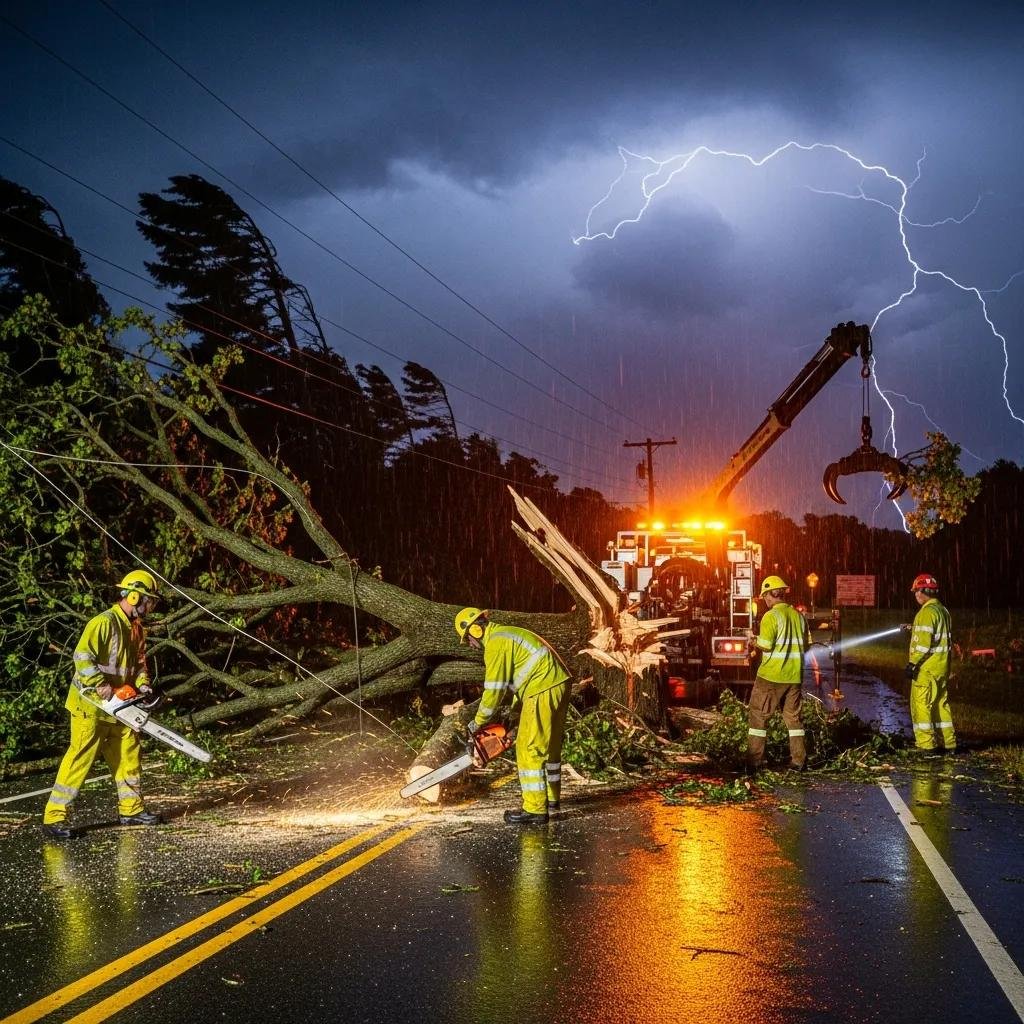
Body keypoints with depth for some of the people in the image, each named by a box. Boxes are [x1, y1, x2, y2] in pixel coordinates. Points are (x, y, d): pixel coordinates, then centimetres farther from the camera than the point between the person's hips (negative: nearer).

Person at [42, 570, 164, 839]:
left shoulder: (136, 628, 11)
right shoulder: (104, 623, -18)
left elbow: (139, 663, 16)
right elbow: (82, 656, -26)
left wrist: (142, 684, -2)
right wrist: (100, 685, -28)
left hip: (117, 709, 9)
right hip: (91, 705, -9)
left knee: (129, 755, 12)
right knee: (80, 759, -9)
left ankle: (131, 809, 24)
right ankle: (54, 817, -4)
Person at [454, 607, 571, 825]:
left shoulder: (495, 644, -9)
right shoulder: (508, 634, 22)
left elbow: (494, 690, -10)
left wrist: (478, 722, 1)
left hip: (543, 692, -10)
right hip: (559, 685, 10)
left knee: (529, 749, -6)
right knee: (550, 744, 21)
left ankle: (535, 809, -7)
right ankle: (552, 797, 35)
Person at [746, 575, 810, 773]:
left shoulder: (771, 616, -12)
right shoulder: (799, 616, 6)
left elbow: (766, 645, -18)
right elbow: (805, 646, 10)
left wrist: (754, 643, 2)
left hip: (771, 676, -5)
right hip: (794, 677, 6)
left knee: (758, 716, 4)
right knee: (793, 717, 15)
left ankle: (753, 762, 3)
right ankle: (799, 761, 15)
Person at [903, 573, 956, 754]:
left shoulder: (927, 612, -15)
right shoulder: (943, 611, 15)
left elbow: (923, 642, -21)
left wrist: (912, 664, -19)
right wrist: (913, 628, 26)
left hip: (926, 667, -9)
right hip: (942, 667, 9)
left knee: (921, 703, -5)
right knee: (941, 703, 13)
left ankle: (926, 744, -6)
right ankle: (948, 743, 17)